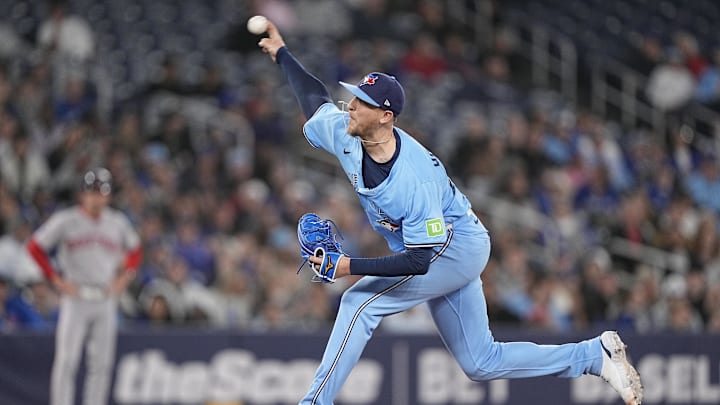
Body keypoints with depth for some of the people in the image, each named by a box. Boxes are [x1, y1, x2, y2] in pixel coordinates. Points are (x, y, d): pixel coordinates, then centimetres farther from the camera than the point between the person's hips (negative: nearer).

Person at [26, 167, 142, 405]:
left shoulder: (118, 222, 7)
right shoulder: (65, 221, -5)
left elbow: (135, 250, 22)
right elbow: (35, 246, 0)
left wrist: (124, 278, 8)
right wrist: (56, 279, -4)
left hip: (106, 299, 4)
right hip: (75, 299, -4)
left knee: (102, 363, 4)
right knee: (66, 361, -8)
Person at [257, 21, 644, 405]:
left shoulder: (415, 180, -35)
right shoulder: (342, 132, -14)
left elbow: (418, 261, -34)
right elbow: (316, 99, 9)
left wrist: (350, 266, -39)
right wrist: (282, 54, 16)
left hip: (458, 246, -9)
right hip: (448, 257, 9)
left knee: (361, 301, -22)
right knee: (481, 362, 10)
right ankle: (596, 355, 19)